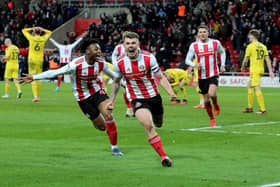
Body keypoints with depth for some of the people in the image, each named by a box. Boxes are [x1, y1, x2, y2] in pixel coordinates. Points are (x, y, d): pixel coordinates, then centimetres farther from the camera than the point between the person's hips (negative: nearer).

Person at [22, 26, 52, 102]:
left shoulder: (31, 38, -6)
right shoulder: (43, 39, 0)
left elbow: (24, 30, 8)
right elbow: (49, 32, 21)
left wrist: (32, 29, 14)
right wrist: (41, 29, 15)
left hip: (32, 60, -3)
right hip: (40, 60, 3)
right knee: (38, 78, 11)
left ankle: (35, 96, -17)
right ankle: (37, 95, 16)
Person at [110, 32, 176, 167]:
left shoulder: (149, 58, -14)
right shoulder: (120, 63, -10)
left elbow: (160, 77, -9)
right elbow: (116, 82, 8)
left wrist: (171, 92, -23)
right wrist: (111, 100, 10)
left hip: (153, 96, 2)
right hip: (137, 99, -2)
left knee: (158, 124, 19)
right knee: (148, 125, -23)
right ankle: (163, 156, -18)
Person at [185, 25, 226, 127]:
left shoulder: (215, 43, -1)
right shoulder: (194, 45, -3)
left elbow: (222, 52, 18)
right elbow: (187, 60, 1)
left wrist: (222, 64, 6)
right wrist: (194, 64, -20)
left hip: (213, 74, -2)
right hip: (201, 76, 2)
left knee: (212, 94, -25)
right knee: (206, 99, 6)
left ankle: (216, 105, 9)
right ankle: (212, 119, 25)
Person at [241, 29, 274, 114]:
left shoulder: (250, 46, -8)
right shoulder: (263, 46, 11)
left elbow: (245, 60, -2)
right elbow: (267, 60, 7)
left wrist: (243, 68, 16)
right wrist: (270, 71, 6)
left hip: (254, 70, -8)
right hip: (261, 70, 8)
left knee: (257, 88, -9)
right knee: (250, 87, 19)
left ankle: (263, 109, -15)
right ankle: (250, 107, 23)